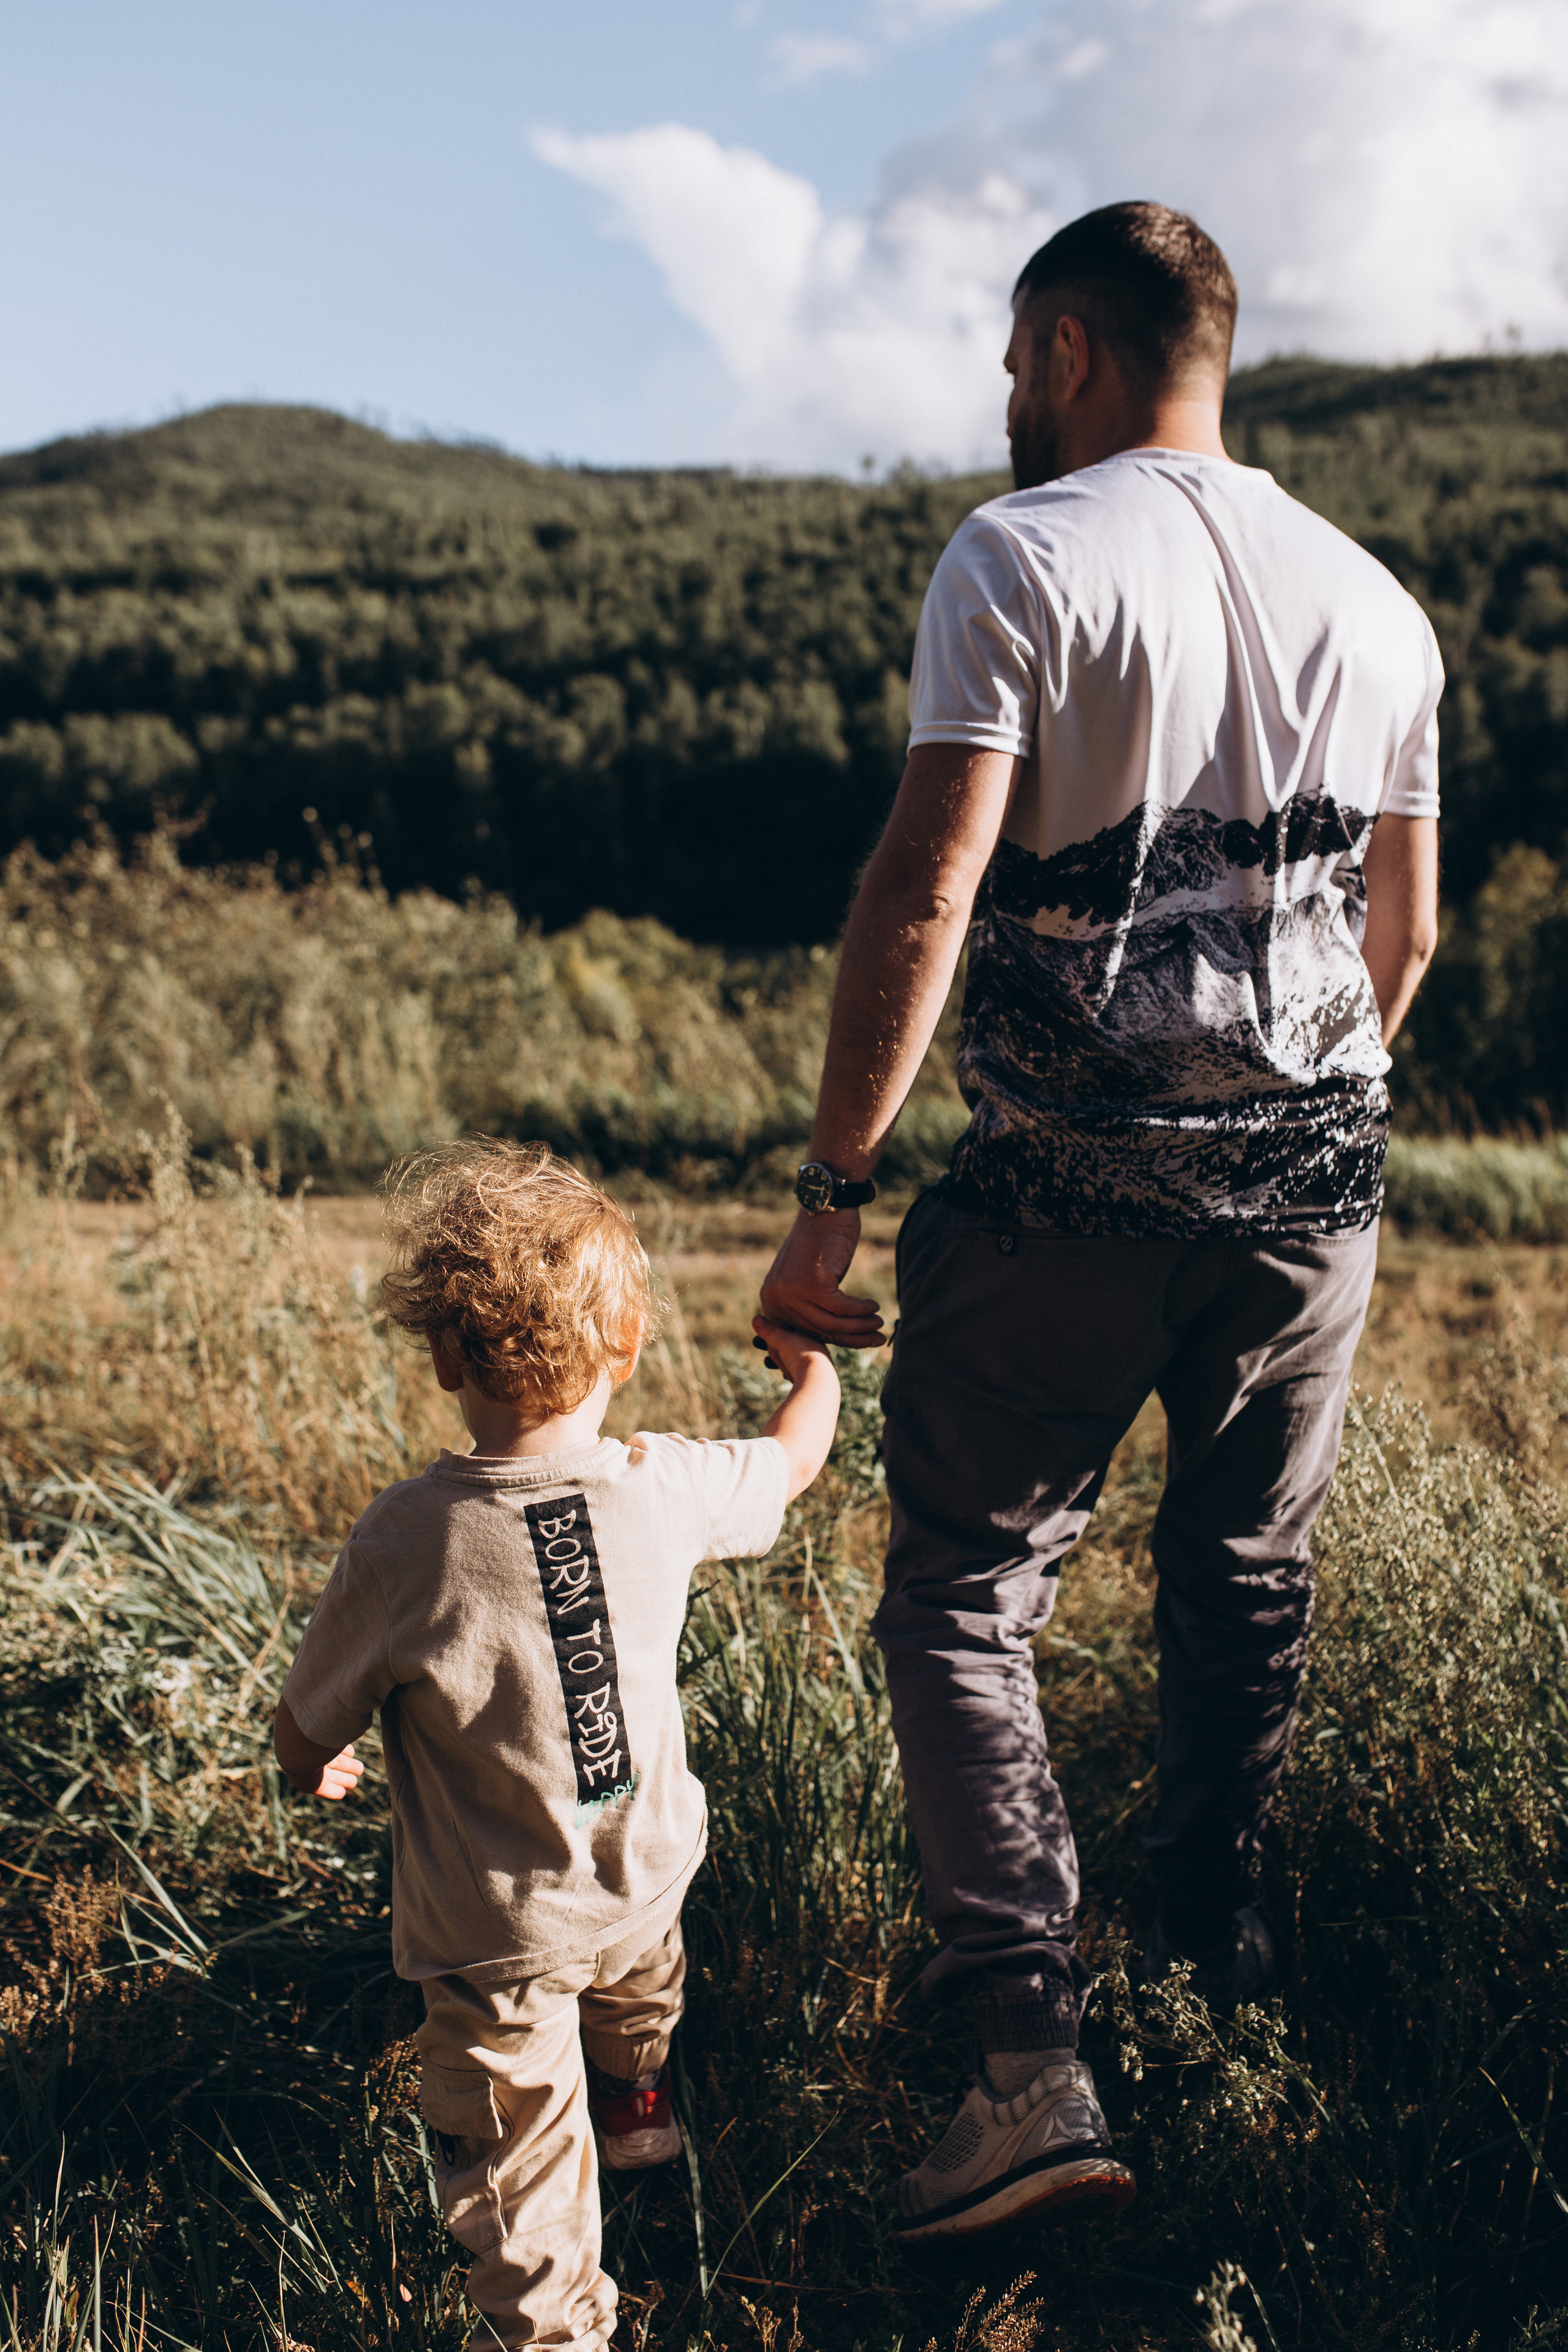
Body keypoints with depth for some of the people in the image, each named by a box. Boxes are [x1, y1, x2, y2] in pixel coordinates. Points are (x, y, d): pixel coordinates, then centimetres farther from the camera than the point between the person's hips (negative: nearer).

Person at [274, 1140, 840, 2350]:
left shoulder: (406, 1539, -28)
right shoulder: (666, 1489, -19)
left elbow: (305, 1742, -15)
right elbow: (793, 1459, 5)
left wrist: (318, 1766, 10)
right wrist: (813, 1366, 27)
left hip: (496, 1931, -5)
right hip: (646, 1876, 5)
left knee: (515, 2139, 11)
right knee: (635, 1989, 36)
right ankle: (637, 2112, 64)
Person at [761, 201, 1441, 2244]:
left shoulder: (1019, 557, -7)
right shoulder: (1374, 599, 10)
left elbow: (924, 896, -18)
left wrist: (831, 1193, -13)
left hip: (1066, 1182, -5)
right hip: (1314, 1181, 6)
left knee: (962, 1601, 4)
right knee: (1250, 1573, 21)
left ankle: (1035, 2053, -2)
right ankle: (1215, 1926, 39)